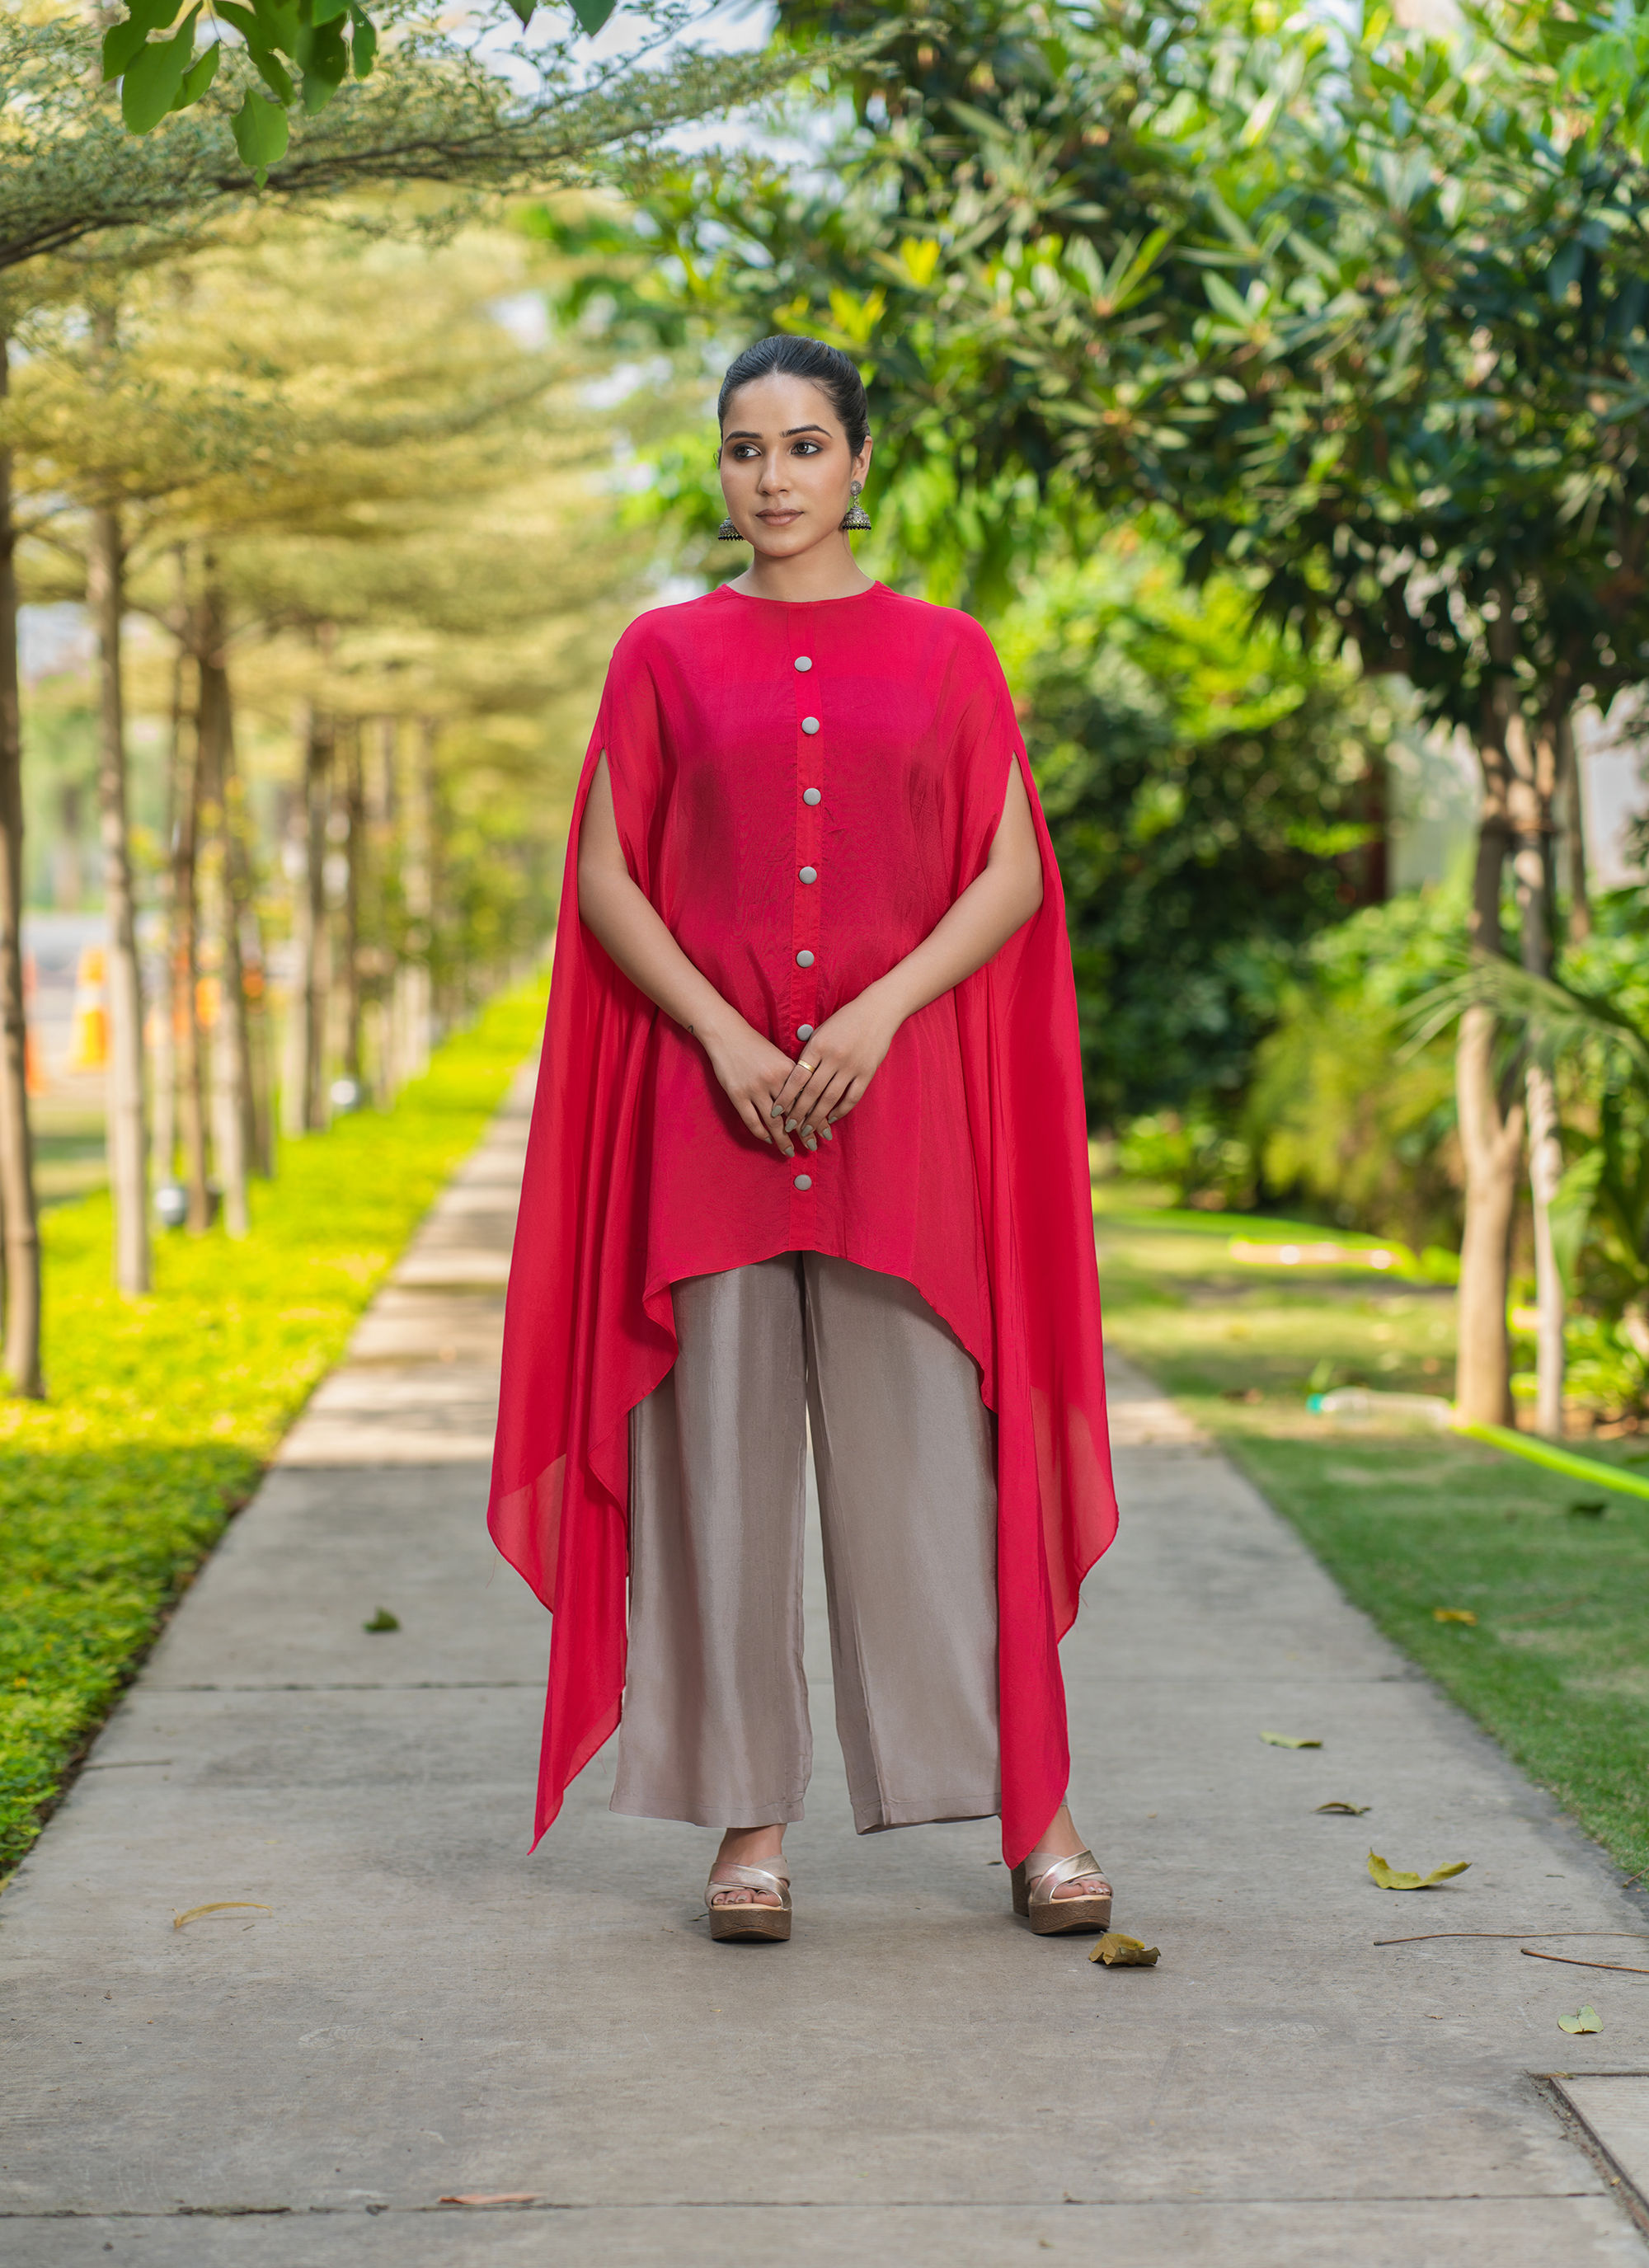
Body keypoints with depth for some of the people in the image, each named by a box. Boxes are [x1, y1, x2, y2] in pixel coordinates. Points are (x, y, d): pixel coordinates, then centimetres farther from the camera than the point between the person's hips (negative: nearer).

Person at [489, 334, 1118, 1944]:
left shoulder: (946, 655, 10)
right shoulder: (665, 655, 10)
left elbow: (1011, 878, 4)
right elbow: (604, 879, 5)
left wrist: (875, 1015, -10)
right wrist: (724, 1037, -9)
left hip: (901, 1088, -1)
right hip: (710, 1086, 1)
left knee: (933, 1445, -3)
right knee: (723, 1449, 0)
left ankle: (1034, 1809, 4)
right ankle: (750, 1814, 7)